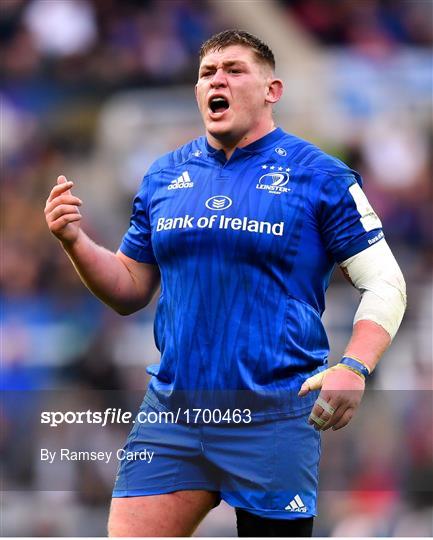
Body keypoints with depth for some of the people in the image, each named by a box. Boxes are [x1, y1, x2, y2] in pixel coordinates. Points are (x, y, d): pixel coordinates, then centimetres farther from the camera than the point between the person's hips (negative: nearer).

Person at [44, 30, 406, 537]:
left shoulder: (320, 176, -2)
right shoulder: (164, 176, 11)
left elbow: (384, 283, -2)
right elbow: (131, 290, 17)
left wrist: (353, 368, -18)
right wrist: (75, 242, -1)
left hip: (273, 417, -3)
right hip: (171, 411, 4)